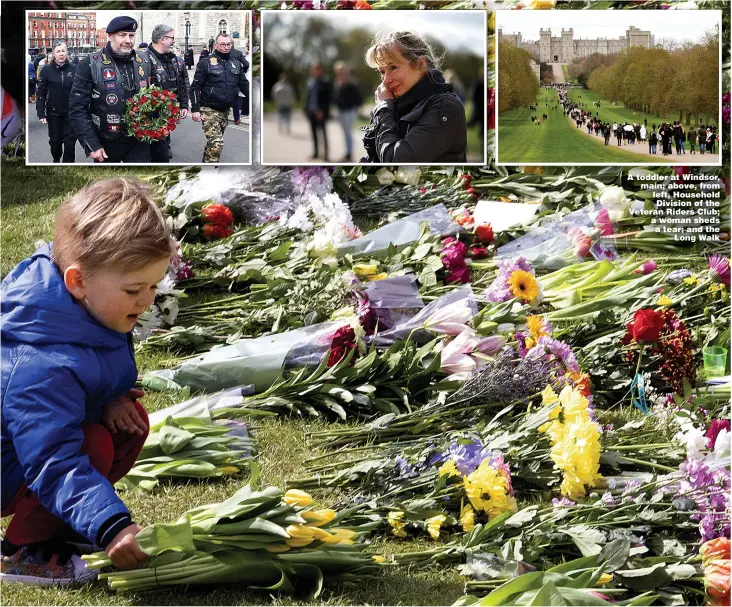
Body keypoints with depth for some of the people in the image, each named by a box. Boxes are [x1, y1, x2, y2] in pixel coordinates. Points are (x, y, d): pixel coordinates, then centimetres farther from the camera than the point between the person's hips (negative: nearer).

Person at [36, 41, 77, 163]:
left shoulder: (74, 69, -4)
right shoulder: (46, 69, -4)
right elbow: (41, 92, -3)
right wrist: (41, 113, -9)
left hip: (71, 112, -1)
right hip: (53, 112, 1)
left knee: (70, 141, -2)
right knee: (55, 140, 12)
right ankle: (56, 160, 37)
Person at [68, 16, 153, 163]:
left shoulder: (144, 61, 2)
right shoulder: (91, 65, -10)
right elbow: (77, 109, -10)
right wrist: (91, 145, -16)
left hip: (139, 141, 2)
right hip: (105, 144, -2)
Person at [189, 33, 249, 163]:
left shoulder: (236, 64, 9)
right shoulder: (206, 63, -7)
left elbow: (244, 85, 16)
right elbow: (195, 88, -7)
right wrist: (195, 109, -14)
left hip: (225, 111, 6)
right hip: (209, 110, -6)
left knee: (214, 142, 17)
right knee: (216, 144, -17)